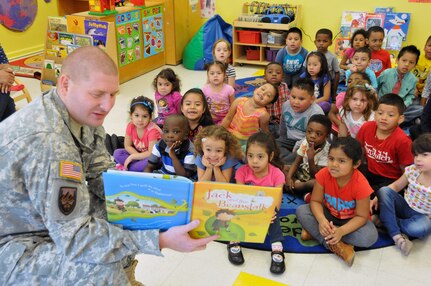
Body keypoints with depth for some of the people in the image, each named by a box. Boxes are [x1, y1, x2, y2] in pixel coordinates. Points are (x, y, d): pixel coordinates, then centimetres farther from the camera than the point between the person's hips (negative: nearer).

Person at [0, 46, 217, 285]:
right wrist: (160, 240, -33)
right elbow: (73, 236, -31)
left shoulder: (83, 112, -6)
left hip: (55, 220, 9)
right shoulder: (46, 140, -33)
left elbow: (101, 174, 1)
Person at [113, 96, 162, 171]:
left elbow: (151, 153, -29)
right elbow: (127, 146, -3)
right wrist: (138, 157, -19)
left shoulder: (152, 130, -27)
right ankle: (139, 165, -18)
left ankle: (126, 168, -21)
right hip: (139, 153, 6)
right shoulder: (130, 126, -12)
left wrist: (132, 157, -25)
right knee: (117, 153, -8)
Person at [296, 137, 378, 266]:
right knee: (301, 211, -21)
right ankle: (337, 246, -27)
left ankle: (315, 233, -22)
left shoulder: (361, 184, -30)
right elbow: (315, 201, -15)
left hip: (352, 220, -2)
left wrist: (341, 231, -39)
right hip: (329, 214, 2)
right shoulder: (324, 174, -23)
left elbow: (361, 216, -24)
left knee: (370, 236, -32)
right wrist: (321, 220, -36)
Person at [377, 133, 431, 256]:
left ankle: (384, 220, -12)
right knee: (383, 191, -21)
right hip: (404, 207, 4)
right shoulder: (412, 170, -10)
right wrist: (378, 198, -10)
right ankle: (397, 236, -25)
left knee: (419, 228, -38)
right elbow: (396, 186, 2)